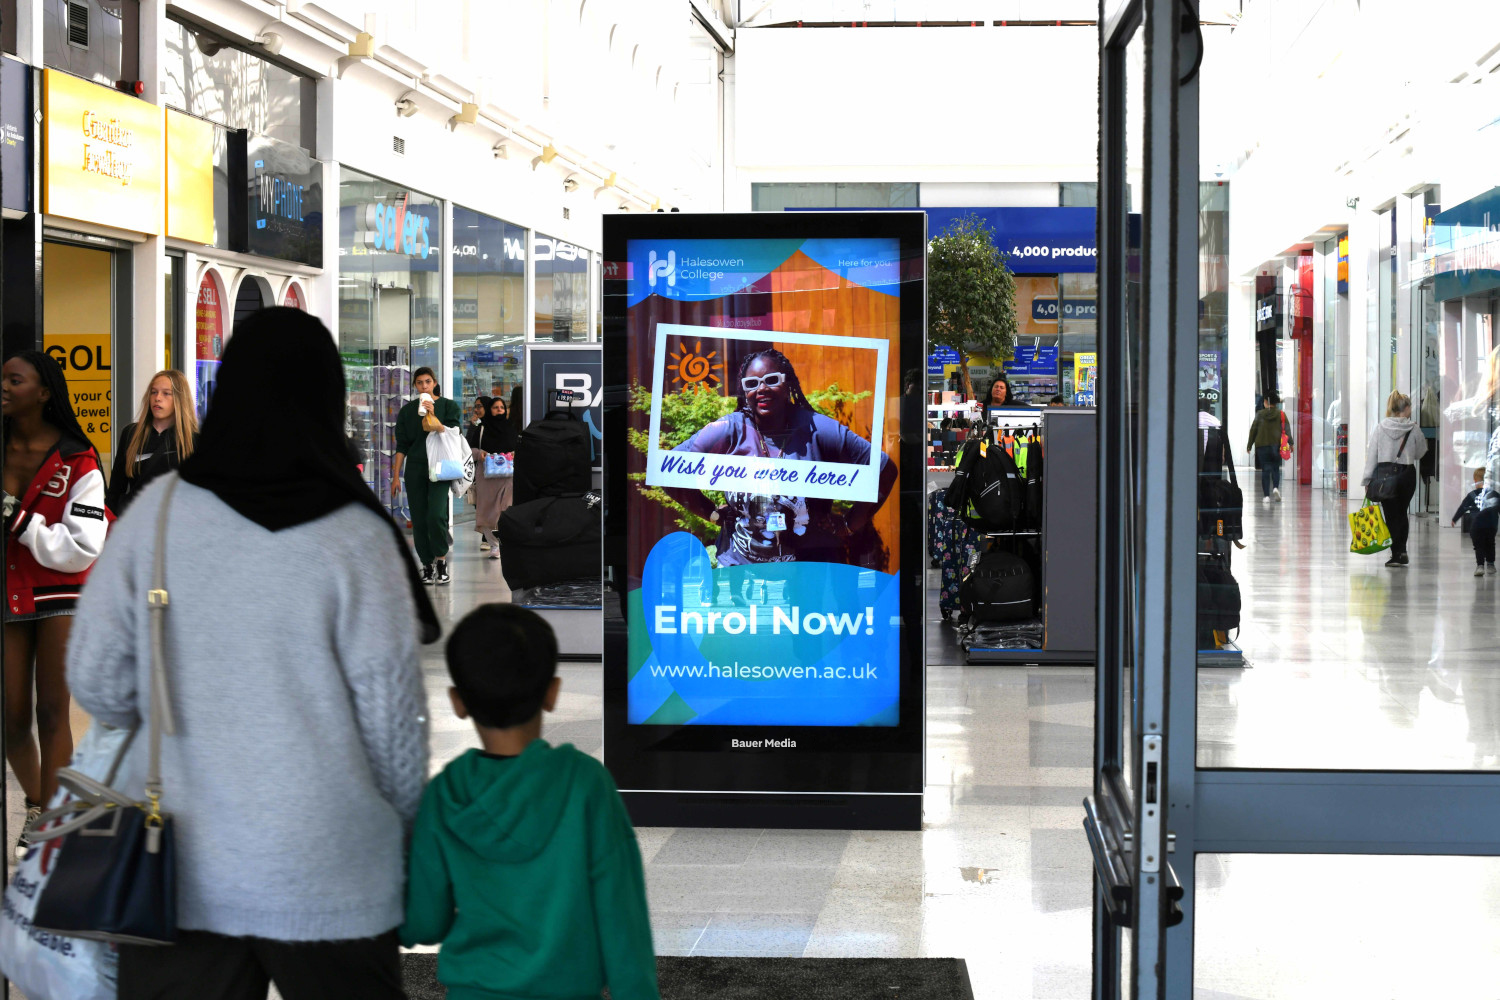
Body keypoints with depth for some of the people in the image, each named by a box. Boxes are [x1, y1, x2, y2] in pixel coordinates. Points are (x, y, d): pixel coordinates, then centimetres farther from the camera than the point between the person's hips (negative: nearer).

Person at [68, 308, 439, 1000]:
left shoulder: (158, 511, -6)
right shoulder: (353, 538, -13)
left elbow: (95, 683, -1)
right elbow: (392, 715, -8)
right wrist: (410, 820, 10)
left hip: (176, 871, 2)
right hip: (327, 886, -2)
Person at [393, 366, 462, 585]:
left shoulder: (449, 406, 5)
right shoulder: (407, 410, 11)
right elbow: (402, 445, 11)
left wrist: (432, 416, -17)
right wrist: (396, 476, 6)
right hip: (415, 469, 3)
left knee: (436, 515, -18)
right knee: (419, 520, 1)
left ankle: (441, 560, -2)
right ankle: (427, 565, 9)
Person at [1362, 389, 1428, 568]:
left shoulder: (1379, 428, -5)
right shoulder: (1413, 429, -6)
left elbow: (1371, 455, -4)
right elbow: (1420, 453, 8)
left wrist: (1367, 479, 1)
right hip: (1407, 474, 1)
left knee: (1391, 514, 5)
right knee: (1402, 512, 17)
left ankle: (1396, 553, 2)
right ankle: (1402, 550, 12)